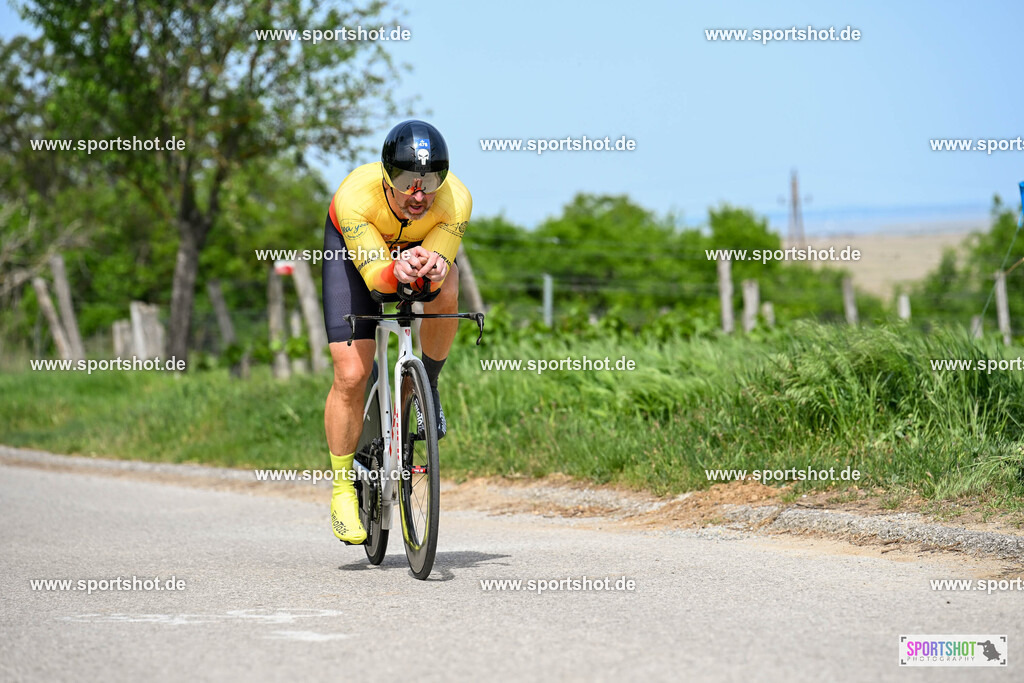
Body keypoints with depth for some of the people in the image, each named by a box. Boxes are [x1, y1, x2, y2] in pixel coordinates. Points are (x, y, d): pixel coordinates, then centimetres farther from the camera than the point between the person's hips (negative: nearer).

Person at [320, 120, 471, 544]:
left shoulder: (455, 200, -36)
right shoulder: (355, 196, -41)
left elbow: (439, 269, -35)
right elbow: (374, 275, -42)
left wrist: (430, 269, -59)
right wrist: (397, 271, -64)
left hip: (423, 245, 2)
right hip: (354, 248, -2)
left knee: (445, 292, -34)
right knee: (351, 375, -11)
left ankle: (427, 387, -4)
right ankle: (343, 490, 7)